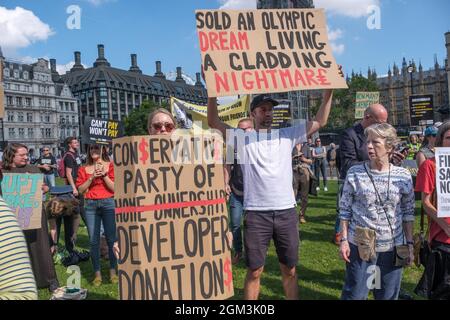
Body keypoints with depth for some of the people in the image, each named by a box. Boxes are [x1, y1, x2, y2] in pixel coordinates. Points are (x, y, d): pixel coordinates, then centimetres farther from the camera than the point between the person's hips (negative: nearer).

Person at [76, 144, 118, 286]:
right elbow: (80, 189, 4)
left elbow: (115, 187, -2)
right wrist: (92, 177, -7)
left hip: (108, 203, -2)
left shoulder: (110, 166, 4)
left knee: (111, 238, -1)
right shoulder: (84, 169, 11)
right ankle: (97, 273, 12)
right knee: (93, 240, 3)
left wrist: (104, 175, -12)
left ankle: (113, 272, 10)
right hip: (90, 205, 2)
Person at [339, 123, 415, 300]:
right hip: (360, 245, -2)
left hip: (393, 246, 2)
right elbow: (345, 210, -2)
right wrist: (343, 240, -6)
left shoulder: (403, 176, -3)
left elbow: (408, 212, 5)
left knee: (388, 295, 16)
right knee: (355, 294, 6)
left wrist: (410, 243, 4)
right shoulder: (354, 173, -8)